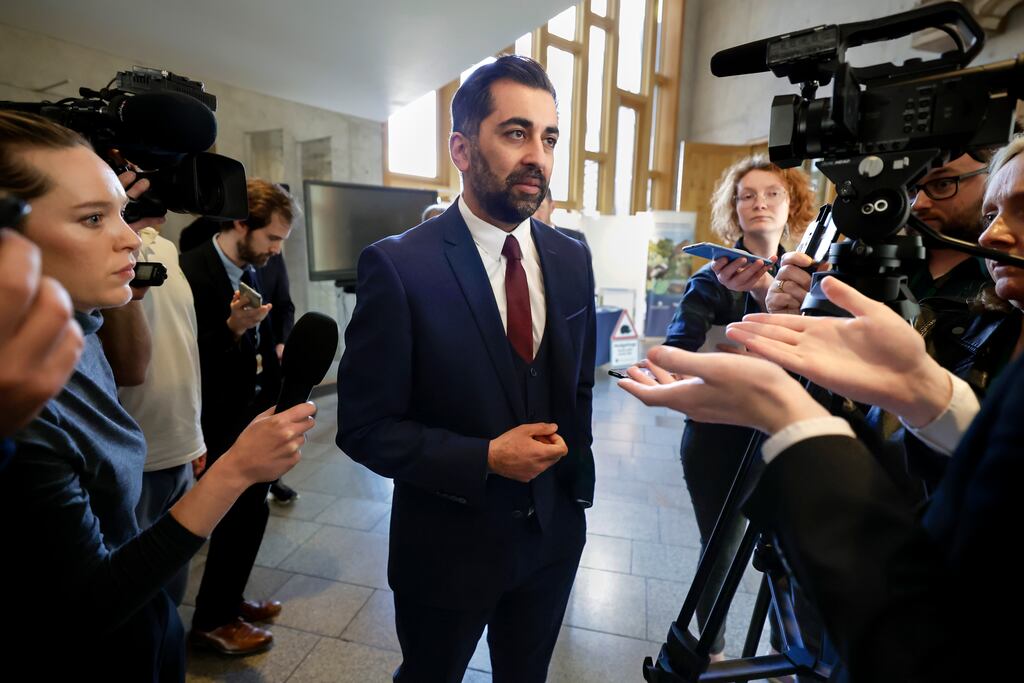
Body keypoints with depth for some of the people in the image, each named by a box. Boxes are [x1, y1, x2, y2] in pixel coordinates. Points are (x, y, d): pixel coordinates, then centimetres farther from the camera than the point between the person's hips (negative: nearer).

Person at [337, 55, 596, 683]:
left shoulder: (572, 259, -3)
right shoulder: (399, 265, -19)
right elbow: (365, 428, -16)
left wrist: (576, 483, 9)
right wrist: (485, 458, -23)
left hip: (554, 533, 4)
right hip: (447, 545, -3)